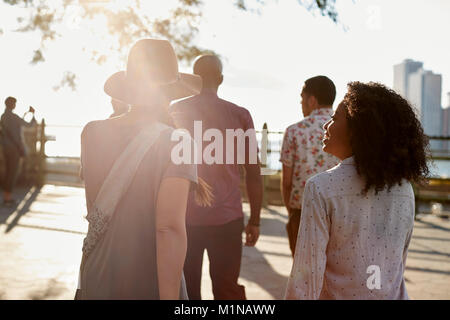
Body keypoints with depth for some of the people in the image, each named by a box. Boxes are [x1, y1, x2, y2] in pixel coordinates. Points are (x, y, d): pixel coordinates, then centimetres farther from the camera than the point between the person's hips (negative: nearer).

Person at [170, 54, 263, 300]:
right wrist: (254, 220, 8)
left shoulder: (174, 112, -1)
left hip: (183, 218, 0)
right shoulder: (240, 115, -3)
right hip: (227, 219, 0)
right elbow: (253, 173, -2)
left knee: (186, 289, 14)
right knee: (228, 288, 10)